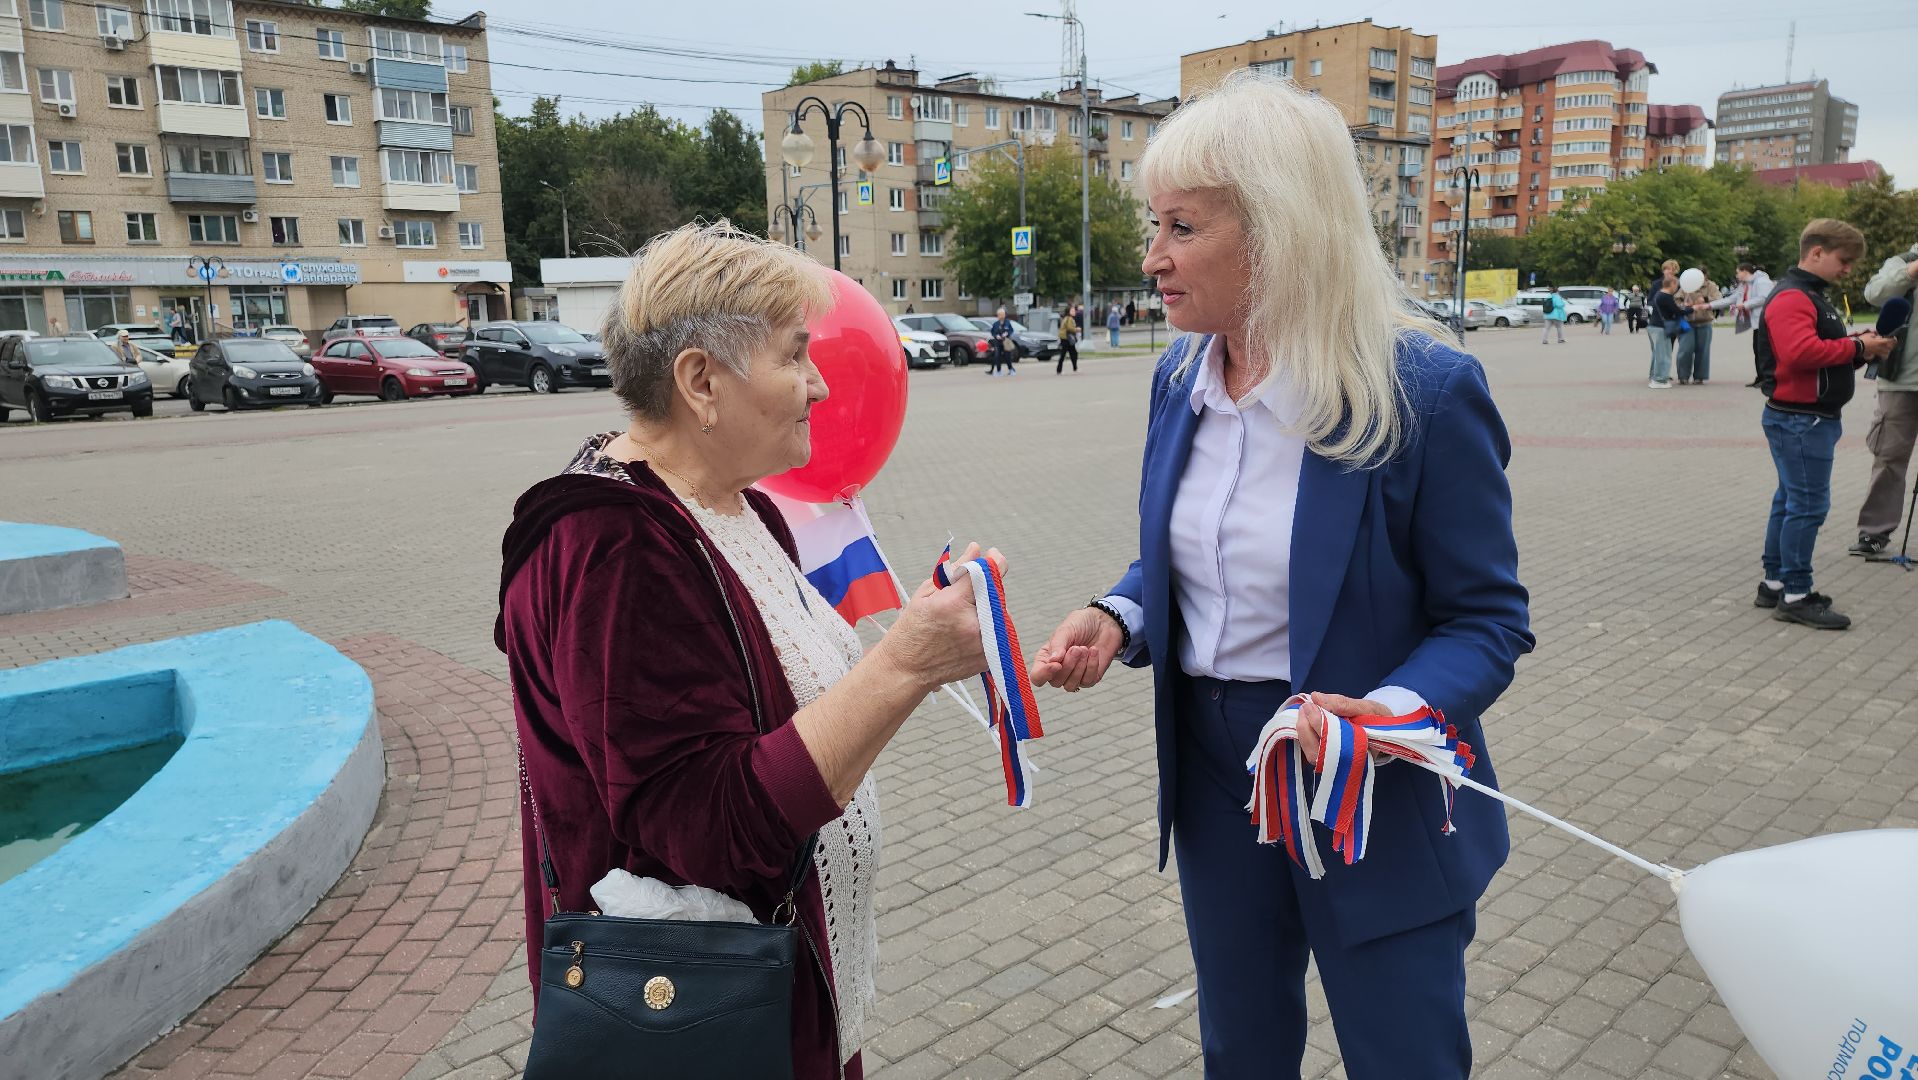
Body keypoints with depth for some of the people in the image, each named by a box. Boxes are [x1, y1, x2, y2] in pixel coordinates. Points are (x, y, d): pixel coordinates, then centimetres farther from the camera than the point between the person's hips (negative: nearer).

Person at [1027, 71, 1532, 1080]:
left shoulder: (1426, 391, -20)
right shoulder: (1179, 378, -2)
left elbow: (1487, 619, -14)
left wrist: (1391, 714, -33)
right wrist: (1117, 617, -11)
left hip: (1378, 803, -5)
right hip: (1213, 771, 5)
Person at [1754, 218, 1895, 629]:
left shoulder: (1811, 295, 20)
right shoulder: (1791, 297, -15)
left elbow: (1825, 349, 24)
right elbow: (1801, 351, -29)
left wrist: (1860, 347, 6)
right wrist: (1857, 346, -18)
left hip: (1810, 418, 11)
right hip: (1799, 419, -11)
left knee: (1790, 501, 14)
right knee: (1808, 504, -8)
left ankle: (1774, 584, 22)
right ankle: (1795, 596, -3)